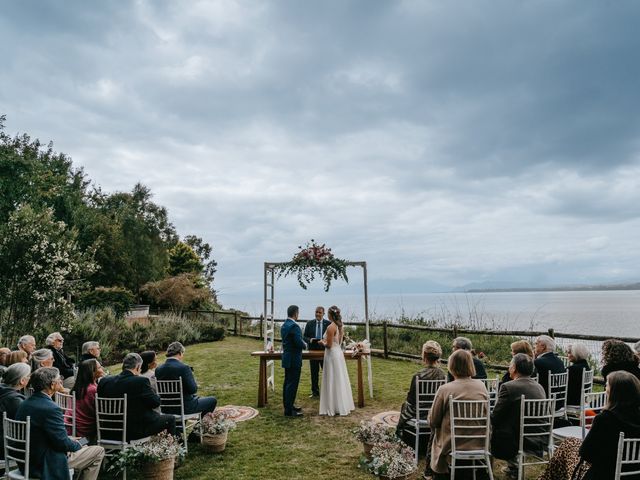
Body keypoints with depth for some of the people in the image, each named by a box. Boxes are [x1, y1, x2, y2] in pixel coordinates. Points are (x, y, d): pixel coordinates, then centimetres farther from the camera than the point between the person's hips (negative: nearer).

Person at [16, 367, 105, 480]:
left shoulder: (24, 404, 1)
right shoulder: (50, 408, -26)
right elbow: (63, 443, -21)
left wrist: (72, 442, 10)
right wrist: (77, 445, -1)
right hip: (46, 464, -9)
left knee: (77, 446, 29)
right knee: (99, 452, 4)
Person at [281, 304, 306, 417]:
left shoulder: (284, 325, 9)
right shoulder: (294, 326, -20)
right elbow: (299, 342, -25)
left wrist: (302, 344, 13)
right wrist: (305, 345, -4)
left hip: (287, 358, 10)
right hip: (294, 360, -10)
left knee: (288, 383, 17)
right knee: (292, 384, -4)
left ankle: (288, 405, 28)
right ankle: (289, 410, 0)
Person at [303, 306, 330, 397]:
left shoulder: (328, 324, -2)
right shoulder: (309, 324, 5)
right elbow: (304, 336, 6)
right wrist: (309, 340, -15)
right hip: (313, 350, 2)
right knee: (314, 373, 10)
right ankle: (315, 391, 20)